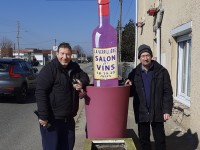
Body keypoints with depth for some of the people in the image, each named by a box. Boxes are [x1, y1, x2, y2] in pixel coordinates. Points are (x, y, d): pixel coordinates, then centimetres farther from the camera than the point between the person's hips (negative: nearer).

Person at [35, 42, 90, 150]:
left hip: (68, 118, 7)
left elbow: (85, 77, 18)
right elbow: (40, 93, -20)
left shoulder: (74, 67, 8)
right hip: (52, 118, -7)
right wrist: (43, 116, -24)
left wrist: (82, 83, -8)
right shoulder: (48, 70, -16)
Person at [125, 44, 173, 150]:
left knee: (160, 139, 9)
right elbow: (131, 92, 10)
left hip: (157, 112, -2)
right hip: (142, 113, 2)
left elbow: (167, 92, -4)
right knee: (144, 139, 13)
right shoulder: (134, 73, 3)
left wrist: (167, 110, -10)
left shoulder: (161, 71, -4)